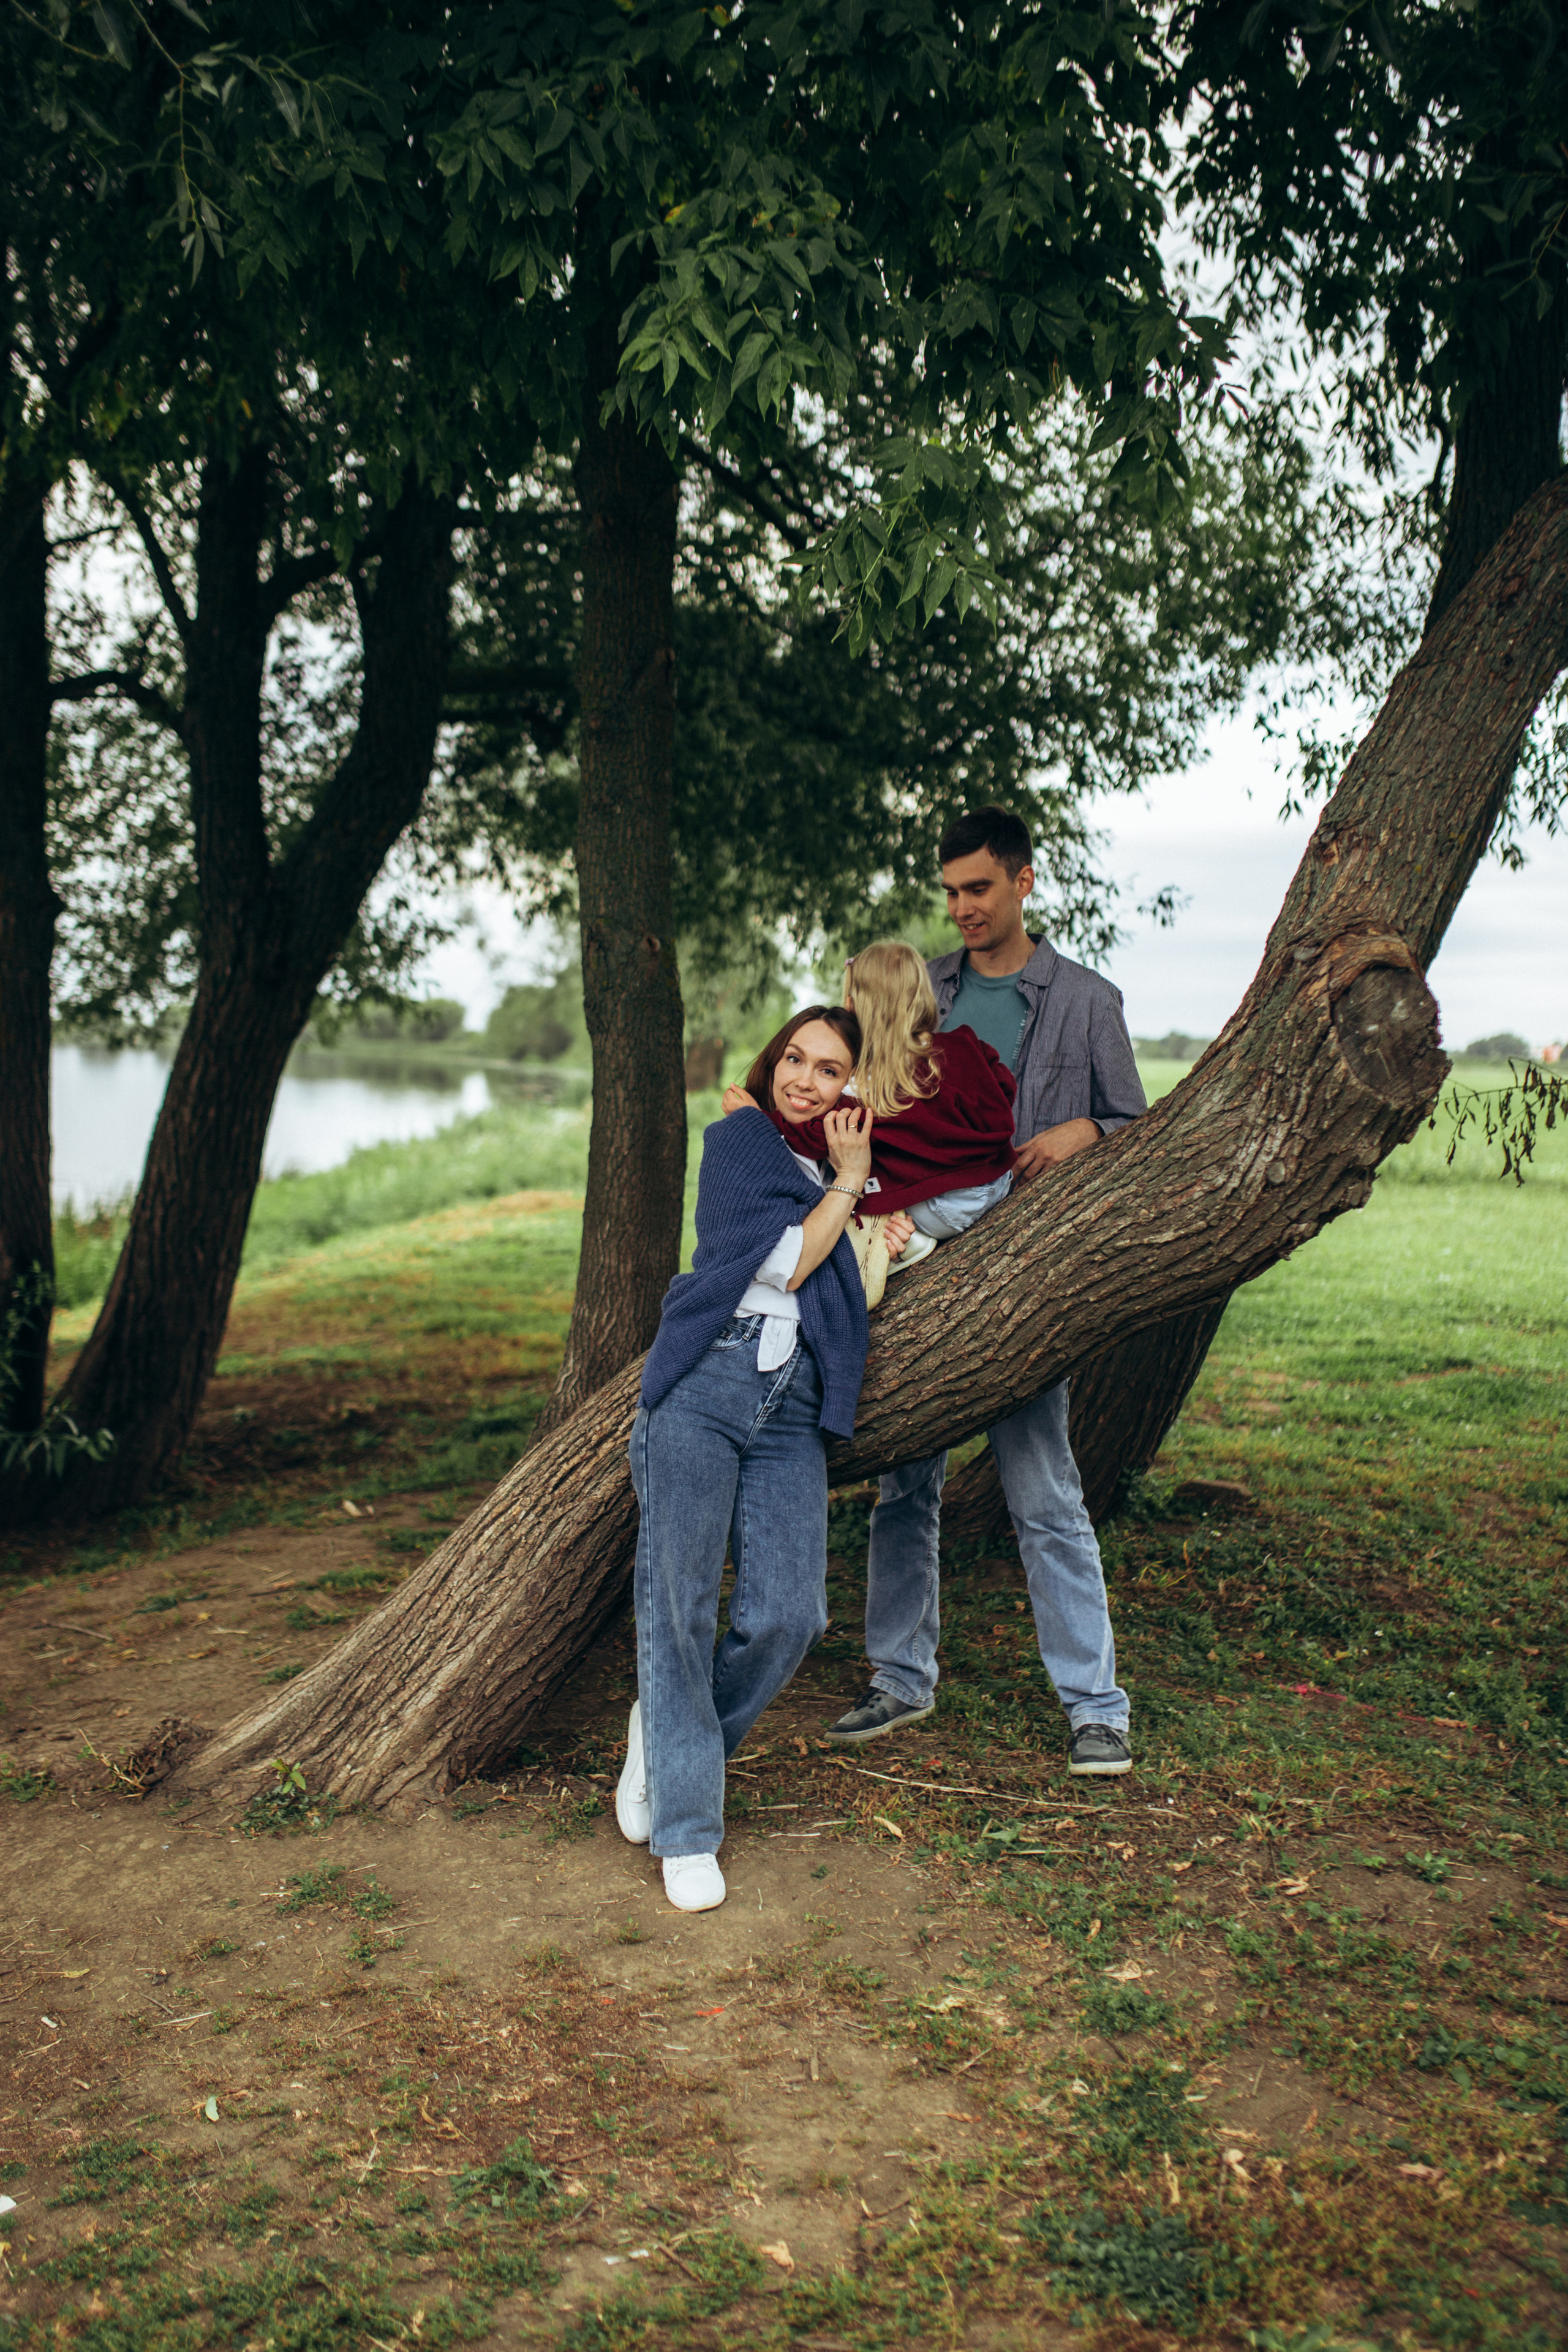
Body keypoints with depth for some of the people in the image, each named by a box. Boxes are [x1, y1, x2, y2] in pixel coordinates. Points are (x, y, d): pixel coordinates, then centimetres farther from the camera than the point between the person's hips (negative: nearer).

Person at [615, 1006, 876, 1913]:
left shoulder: (853, 1166, 22)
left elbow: (861, 1294, 20)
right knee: (680, 1605, -4)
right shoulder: (739, 1140, 7)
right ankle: (686, 1826, 8)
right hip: (707, 1383, -4)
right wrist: (847, 1185, 4)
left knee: (789, 1615, -7)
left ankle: (669, 1741, 20)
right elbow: (781, 1264, -5)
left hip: (793, 1409, 4)